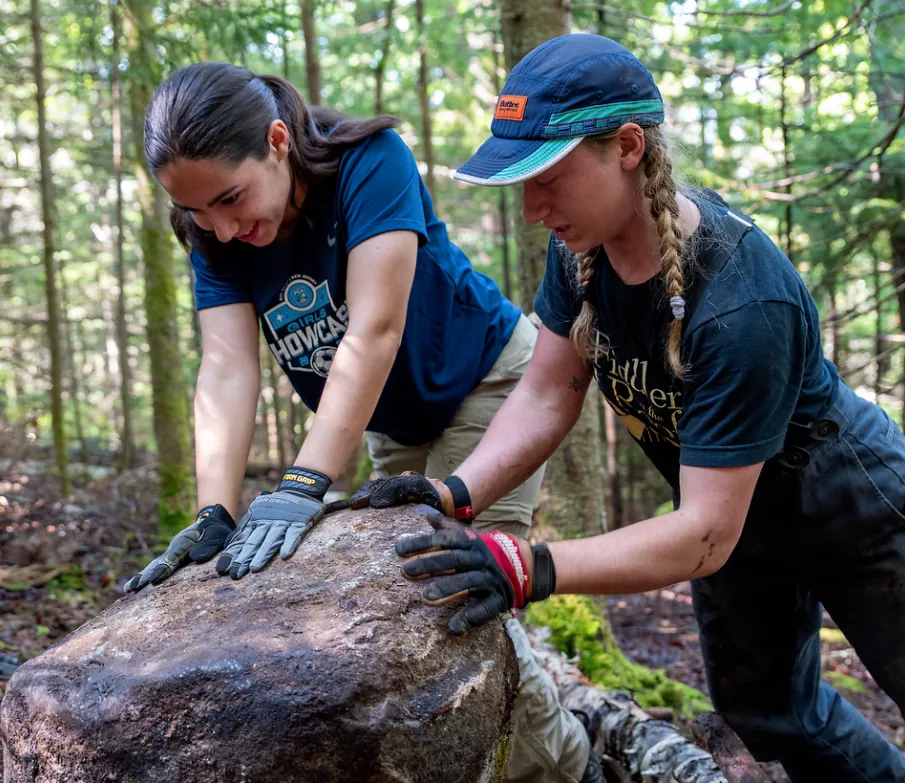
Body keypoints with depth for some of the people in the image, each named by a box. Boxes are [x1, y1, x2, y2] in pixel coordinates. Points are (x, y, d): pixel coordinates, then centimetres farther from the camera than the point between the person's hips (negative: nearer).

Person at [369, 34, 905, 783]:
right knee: (765, 711, 25)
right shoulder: (583, 241, -18)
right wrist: (455, 495, -29)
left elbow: (705, 536, -39)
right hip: (741, 518, 7)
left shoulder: (742, 304, -40)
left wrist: (530, 569, -49)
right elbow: (547, 396, -13)